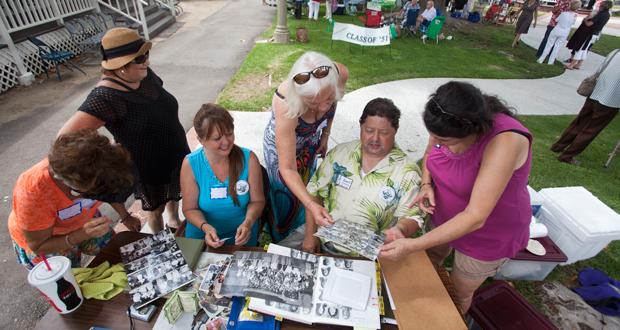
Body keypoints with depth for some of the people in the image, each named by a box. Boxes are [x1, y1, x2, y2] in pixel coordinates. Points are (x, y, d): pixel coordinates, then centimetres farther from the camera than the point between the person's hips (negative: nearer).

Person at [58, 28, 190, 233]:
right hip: (147, 167, -6)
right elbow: (67, 136, -33)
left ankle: (174, 221, 57)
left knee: (173, 195, 29)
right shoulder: (106, 97, -30)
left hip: (177, 154, 6)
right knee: (155, 208, 18)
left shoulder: (145, 75, -9)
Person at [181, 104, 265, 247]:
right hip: (201, 235, 0)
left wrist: (248, 223, -21)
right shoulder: (190, 164, -11)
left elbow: (257, 201, -3)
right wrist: (205, 227, -21)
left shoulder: (249, 159, -12)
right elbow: (190, 209, -3)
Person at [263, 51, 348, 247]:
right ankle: (284, 241, 46)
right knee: (289, 197, 14)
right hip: (282, 145, -4)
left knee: (307, 185, 25)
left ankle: (303, 229, 54)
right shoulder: (286, 106, -44)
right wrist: (311, 205, -43)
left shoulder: (340, 74, -32)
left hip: (311, 141, 5)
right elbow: (287, 169, -33)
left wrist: (325, 135, -1)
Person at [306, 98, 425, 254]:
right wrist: (310, 235, 1)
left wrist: (399, 229, -27)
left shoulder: (408, 171, -8)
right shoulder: (340, 152, 0)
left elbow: (412, 217, -5)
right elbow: (315, 193, 4)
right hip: (323, 245, 1)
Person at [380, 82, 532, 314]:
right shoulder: (448, 126, -20)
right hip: (445, 218, 5)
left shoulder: (506, 140, -37)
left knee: (459, 293, 19)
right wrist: (426, 185, -18)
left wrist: (412, 246, -39)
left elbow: (475, 217, -38)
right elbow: (430, 153, 2)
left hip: (487, 234, -5)